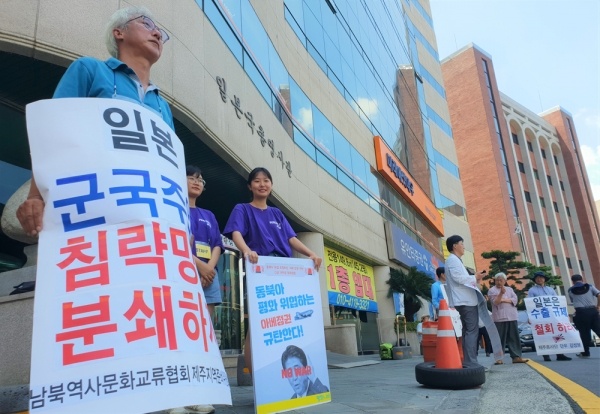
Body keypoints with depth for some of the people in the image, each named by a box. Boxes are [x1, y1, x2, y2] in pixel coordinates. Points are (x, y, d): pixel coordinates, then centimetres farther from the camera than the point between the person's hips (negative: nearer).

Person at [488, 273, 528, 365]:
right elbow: (495, 302, -11)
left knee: (514, 337, 3)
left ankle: (516, 356, 5)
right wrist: (501, 293, -25)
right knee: (500, 338, -4)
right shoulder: (492, 290, 4)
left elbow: (515, 300, 3)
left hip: (512, 317, 4)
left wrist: (504, 300, -9)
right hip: (499, 318, -4)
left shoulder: (510, 289, 18)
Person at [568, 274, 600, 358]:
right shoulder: (590, 286, 8)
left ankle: (585, 353, 10)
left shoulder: (571, 290, 9)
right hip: (593, 311, 1)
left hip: (581, 312, -1)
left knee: (584, 333, 6)